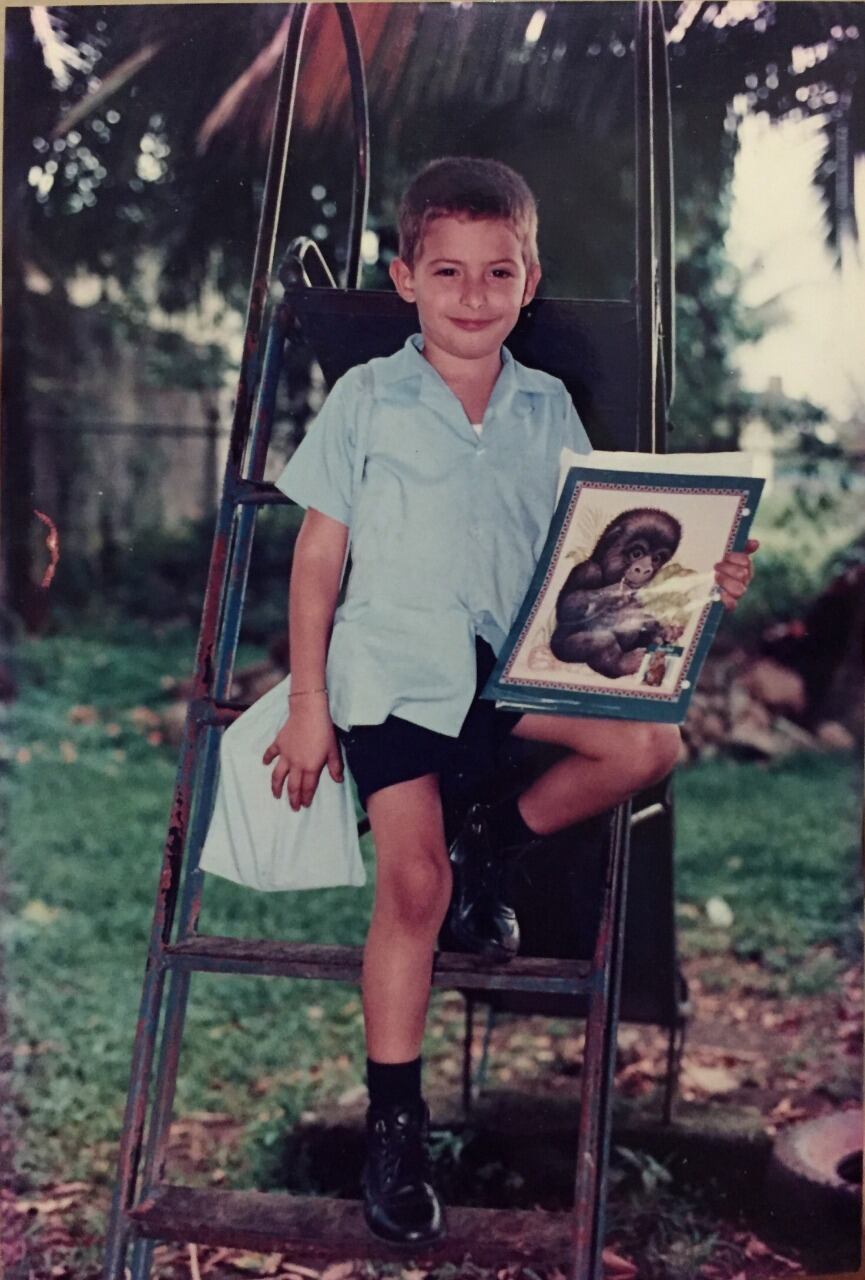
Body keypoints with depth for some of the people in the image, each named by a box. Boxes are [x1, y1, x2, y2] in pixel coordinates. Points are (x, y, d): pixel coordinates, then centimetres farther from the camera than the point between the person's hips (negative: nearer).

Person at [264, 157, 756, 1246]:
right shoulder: (367, 400, -1)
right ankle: (393, 1126, 6)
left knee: (649, 740, -18)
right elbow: (319, 552, 1)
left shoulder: (548, 408, 8)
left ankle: (492, 847, 9)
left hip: (514, 654, 4)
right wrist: (308, 701, -2)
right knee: (413, 885, -12)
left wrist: (693, 577, -8)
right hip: (393, 664, -3)